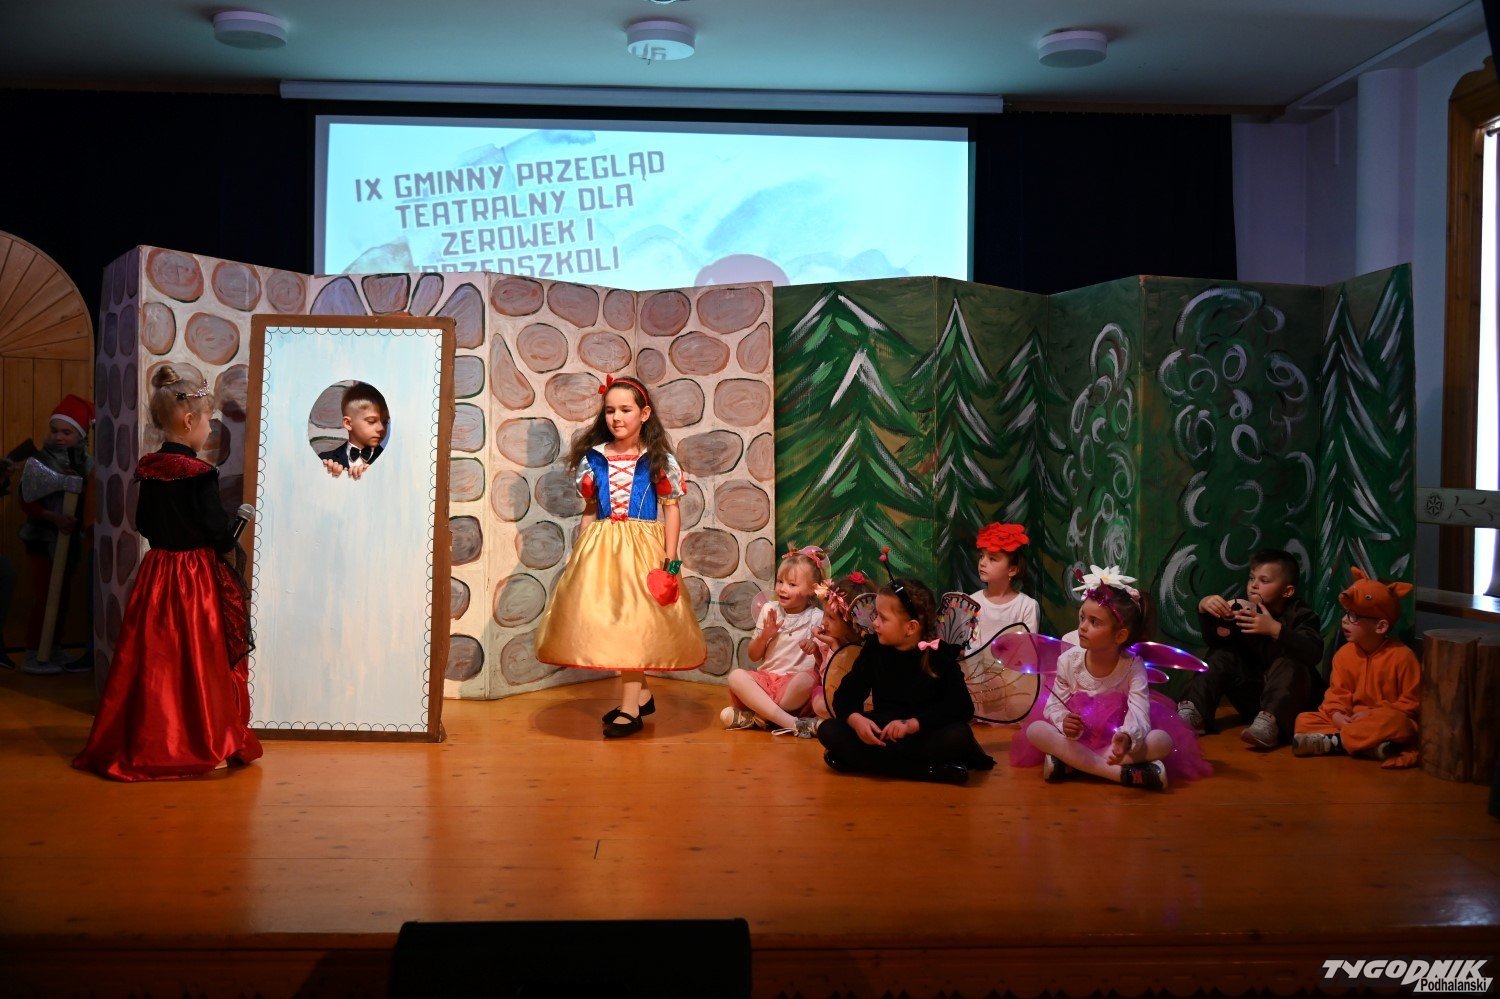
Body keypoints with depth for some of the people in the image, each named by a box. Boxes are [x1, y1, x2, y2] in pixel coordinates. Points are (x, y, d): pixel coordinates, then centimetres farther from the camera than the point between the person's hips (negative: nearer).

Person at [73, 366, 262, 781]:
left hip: (155, 573, 7)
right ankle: (204, 748, 9)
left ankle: (142, 742, 23)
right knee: (197, 662, 1)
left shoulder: (148, 468, 4)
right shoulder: (200, 474, -17)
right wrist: (232, 541, 1)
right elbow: (217, 532, -18)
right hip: (196, 578, -7)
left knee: (152, 662, 13)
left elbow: (143, 522, 12)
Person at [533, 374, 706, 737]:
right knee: (607, 622, 5)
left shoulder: (659, 459, -1)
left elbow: (671, 510, -1)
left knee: (633, 623, -5)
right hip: (600, 548, 4)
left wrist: (670, 560, -8)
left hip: (642, 549, -4)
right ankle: (640, 694, 22)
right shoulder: (593, 457, 7)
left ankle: (629, 708, 1)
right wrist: (580, 553, 5)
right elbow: (590, 510, 11)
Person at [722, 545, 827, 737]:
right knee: (736, 676, -27)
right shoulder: (769, 610, 9)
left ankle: (755, 717, -26)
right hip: (766, 677, 3)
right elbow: (753, 656, 12)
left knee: (806, 679, -37)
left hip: (793, 684, -3)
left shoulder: (817, 618, 0)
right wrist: (764, 635, -8)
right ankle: (791, 723, -34)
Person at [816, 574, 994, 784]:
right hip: (881, 731, 3)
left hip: (925, 733, -3)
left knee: (959, 735, -33)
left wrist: (913, 724, -31)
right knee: (828, 730, -23)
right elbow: (846, 695, -1)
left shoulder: (941, 655, -9)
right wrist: (855, 719, -25)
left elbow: (962, 708, -18)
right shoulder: (874, 649, 1)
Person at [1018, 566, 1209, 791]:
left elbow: (1138, 714, -26)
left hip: (1116, 742, -1)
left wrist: (1127, 737, -50)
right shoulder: (1068, 660, -11)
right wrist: (1064, 722, -33)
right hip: (1077, 738, 1)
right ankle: (1122, 773, -35)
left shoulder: (1133, 666, -15)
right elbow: (1055, 704, -7)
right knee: (1035, 730, -28)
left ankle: (1069, 763, -32)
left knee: (1162, 741, -29)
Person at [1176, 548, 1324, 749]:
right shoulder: (1244, 610, 3)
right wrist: (1204, 608, -23)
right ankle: (1193, 712, -25)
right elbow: (1213, 641, -6)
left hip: (1288, 696, -4)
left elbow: (1314, 652, -27)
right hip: (1250, 699, 4)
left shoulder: (1299, 615, -9)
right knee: (1222, 656, -9)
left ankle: (1269, 722, -51)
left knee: (1289, 664, -29)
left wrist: (1275, 629, -38)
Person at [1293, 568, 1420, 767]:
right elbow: (1338, 693, 6)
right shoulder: (1344, 654, 4)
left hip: (1386, 720, -5)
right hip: (1349, 720, 5)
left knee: (1394, 722, -39)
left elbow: (1412, 703, -9)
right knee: (1304, 720, -12)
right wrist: (1337, 715, -16)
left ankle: (1332, 741, -31)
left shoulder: (1401, 656, -11)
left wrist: (1373, 713, -19)